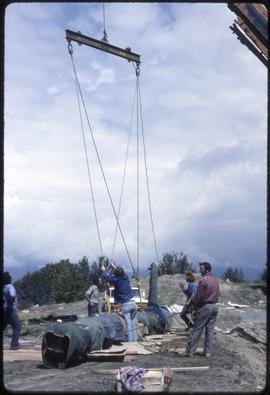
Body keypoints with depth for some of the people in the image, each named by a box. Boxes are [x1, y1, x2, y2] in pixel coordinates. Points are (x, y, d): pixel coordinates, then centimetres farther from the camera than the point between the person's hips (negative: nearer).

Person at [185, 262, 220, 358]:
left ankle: (190, 351, 1)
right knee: (210, 330, 9)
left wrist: (191, 301, 5)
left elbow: (198, 296, -14)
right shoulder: (216, 280, 10)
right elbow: (217, 294, 14)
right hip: (214, 306, 7)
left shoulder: (203, 280, -14)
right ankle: (208, 352, 10)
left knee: (197, 330, -2)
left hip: (205, 307, -7)